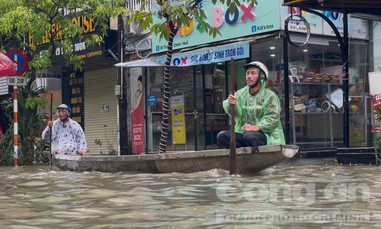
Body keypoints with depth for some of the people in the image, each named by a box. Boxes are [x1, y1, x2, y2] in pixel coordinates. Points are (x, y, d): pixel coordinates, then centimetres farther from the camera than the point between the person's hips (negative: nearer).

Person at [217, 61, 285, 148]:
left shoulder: (270, 96, 0)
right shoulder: (241, 93, 11)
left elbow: (273, 118, -11)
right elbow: (235, 113, -7)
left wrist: (256, 127, -28)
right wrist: (230, 104, -32)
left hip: (264, 134, -4)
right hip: (243, 133, 5)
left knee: (249, 136, -36)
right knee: (221, 136, -18)